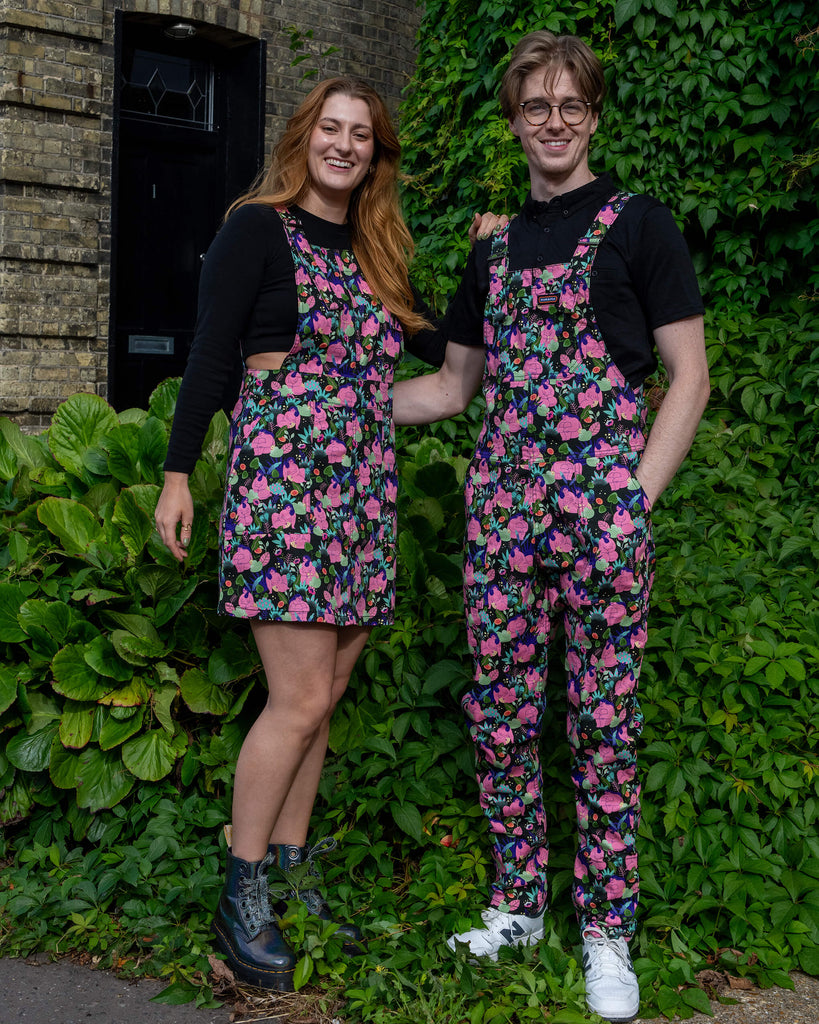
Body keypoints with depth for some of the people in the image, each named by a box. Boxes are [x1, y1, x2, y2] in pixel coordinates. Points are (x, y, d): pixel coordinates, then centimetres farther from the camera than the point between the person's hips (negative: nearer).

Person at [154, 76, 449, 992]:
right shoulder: (260, 229, 0)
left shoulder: (372, 255, 19)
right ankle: (240, 901, 4)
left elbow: (443, 346, 20)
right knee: (301, 700, -9)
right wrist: (177, 473, -10)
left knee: (321, 697, 7)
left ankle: (286, 876, 18)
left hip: (362, 487, 7)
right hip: (282, 475, -7)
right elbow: (209, 354, -5)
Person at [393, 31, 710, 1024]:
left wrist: (639, 495, -10)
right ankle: (516, 906, 23)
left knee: (603, 724, 1)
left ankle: (606, 932, 13)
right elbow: (453, 385, 22)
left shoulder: (637, 224, 3)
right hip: (501, 502, 5)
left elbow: (688, 375, -1)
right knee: (498, 715, 7)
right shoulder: (493, 246, 18)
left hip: (601, 504, -4)